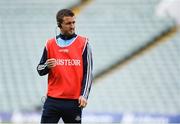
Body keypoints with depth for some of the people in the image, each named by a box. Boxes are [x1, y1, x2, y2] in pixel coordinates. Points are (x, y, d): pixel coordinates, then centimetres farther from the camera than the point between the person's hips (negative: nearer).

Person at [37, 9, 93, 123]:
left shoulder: (83, 43, 1)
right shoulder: (50, 44, 8)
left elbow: (88, 72, -1)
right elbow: (40, 70, 13)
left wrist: (84, 95, -10)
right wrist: (47, 66, -11)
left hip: (74, 102, -2)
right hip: (53, 100, 2)